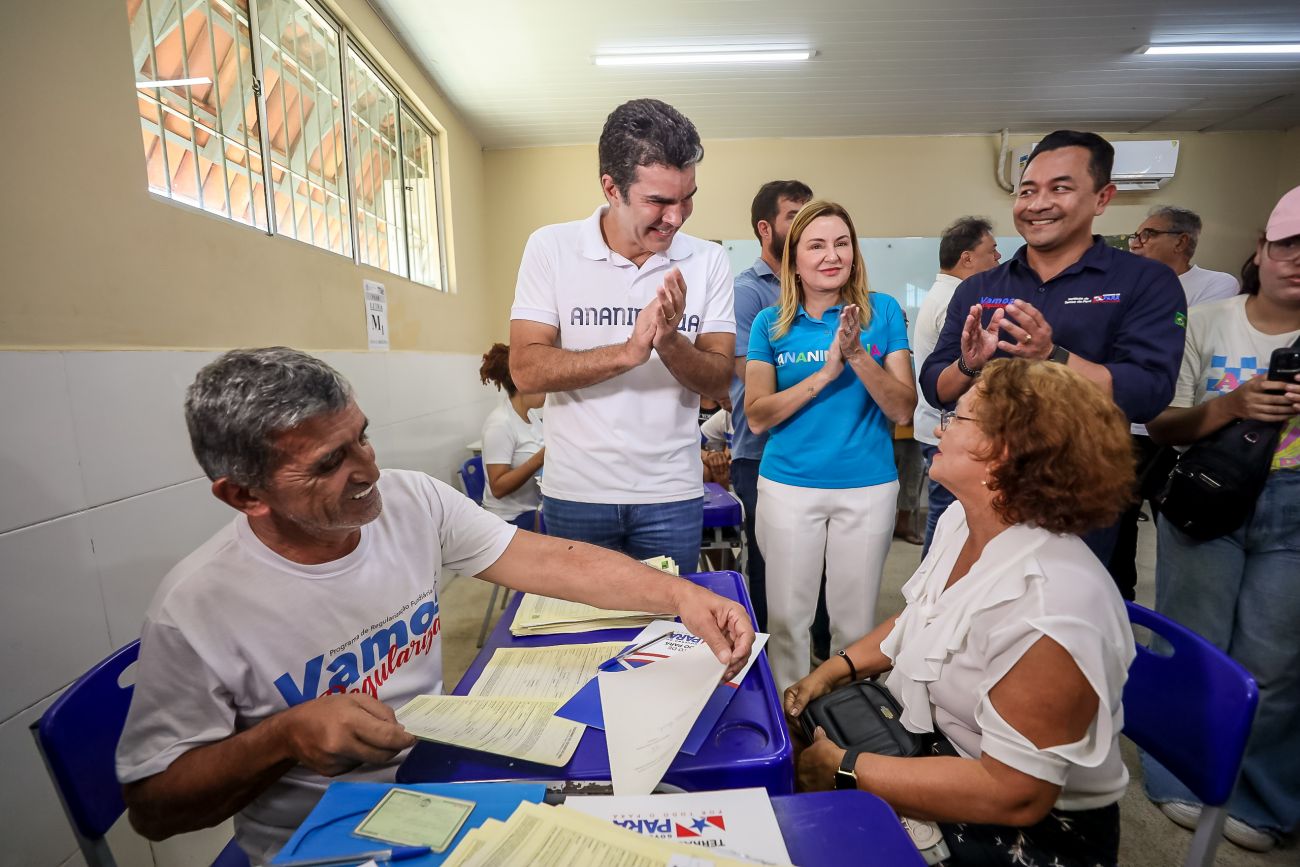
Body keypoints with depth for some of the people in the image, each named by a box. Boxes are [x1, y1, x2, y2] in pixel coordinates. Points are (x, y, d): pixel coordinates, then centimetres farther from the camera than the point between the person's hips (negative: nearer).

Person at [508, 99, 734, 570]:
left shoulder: (708, 261, -3)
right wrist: (629, 351, -25)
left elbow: (719, 381, -4)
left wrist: (670, 343, -24)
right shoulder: (550, 247, -7)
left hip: (672, 497, 1)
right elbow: (526, 370, -14)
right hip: (575, 495, 0)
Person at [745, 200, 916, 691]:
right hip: (787, 486, 0)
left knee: (854, 622, 13)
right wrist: (826, 372, -17)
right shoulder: (771, 323, 1)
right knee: (786, 619, 11)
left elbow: (904, 410, -5)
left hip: (868, 487, 0)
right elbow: (756, 416, -7)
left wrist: (859, 357, -20)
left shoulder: (883, 311, 0)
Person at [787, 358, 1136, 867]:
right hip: (930, 742, 7)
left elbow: (1014, 794, -29)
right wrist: (836, 669, 0)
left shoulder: (1049, 612, -33)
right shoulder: (960, 520, -5)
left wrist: (845, 771, -23)